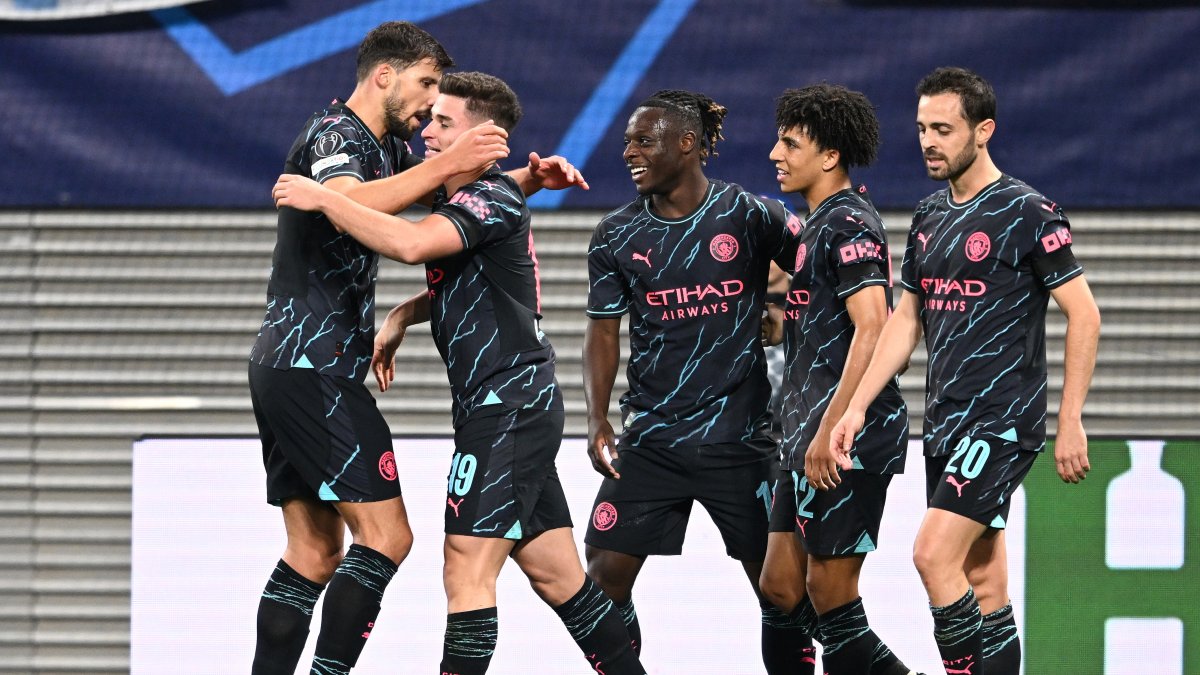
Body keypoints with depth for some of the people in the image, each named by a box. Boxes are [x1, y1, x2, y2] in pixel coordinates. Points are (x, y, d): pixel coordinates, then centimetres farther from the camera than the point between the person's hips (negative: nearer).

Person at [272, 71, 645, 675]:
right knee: (557, 576, 12)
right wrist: (399, 318, 15)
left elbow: (411, 244, -31)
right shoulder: (457, 201, 17)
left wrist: (322, 199, -23)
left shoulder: (494, 199, -14)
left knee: (467, 569, -14)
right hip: (521, 406, 10)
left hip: (508, 407, -10)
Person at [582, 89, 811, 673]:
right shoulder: (616, 236, 3)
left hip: (739, 436, -2)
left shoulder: (751, 217, -5)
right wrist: (598, 423, -3)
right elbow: (603, 332, 7)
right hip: (650, 440, 2)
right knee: (605, 576, -4)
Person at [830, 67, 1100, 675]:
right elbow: (905, 321, 19)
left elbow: (1083, 315, -9)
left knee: (934, 555, -19)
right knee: (984, 585, 7)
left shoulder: (1027, 214, -9)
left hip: (1002, 421, -7)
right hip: (945, 421, 7)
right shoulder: (929, 217, 13)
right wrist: (855, 408, 12)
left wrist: (1070, 421, -13)